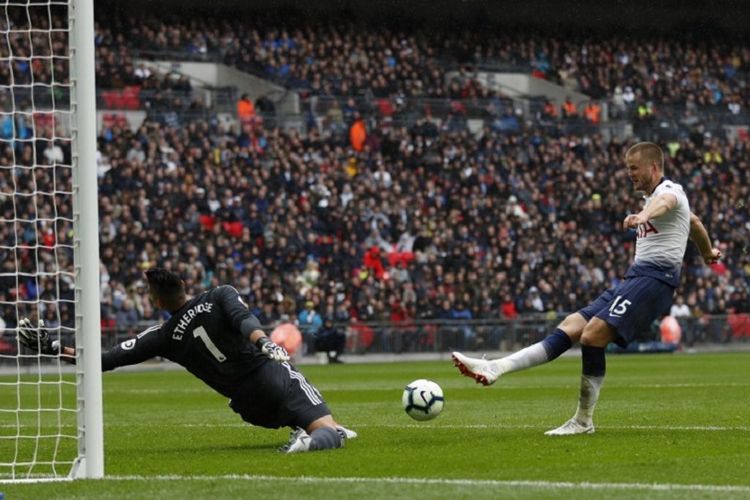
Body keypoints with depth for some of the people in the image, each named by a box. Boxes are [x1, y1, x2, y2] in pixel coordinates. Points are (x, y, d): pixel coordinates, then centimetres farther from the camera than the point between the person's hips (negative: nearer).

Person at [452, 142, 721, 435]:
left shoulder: (670, 190, -4)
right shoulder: (652, 196, 25)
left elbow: (664, 202, -32)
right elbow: (694, 222, 44)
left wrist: (643, 216, -56)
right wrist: (707, 253, 65)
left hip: (654, 277, -9)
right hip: (634, 279, 9)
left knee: (592, 334, -23)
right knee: (571, 326, -4)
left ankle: (584, 420, -15)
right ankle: (495, 369, -14)